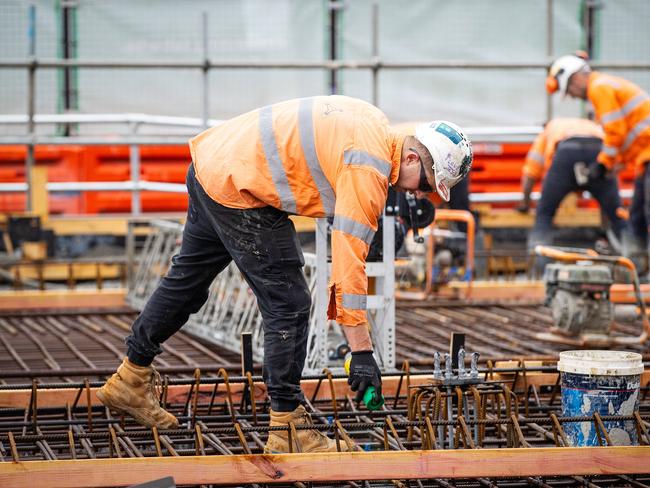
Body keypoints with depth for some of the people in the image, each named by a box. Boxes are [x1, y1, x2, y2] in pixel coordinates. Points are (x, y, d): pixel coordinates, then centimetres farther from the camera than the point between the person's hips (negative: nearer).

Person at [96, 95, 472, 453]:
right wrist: (362, 351, -23)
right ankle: (287, 427, -2)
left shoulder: (375, 124, 8)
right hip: (238, 188, -11)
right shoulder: (369, 172, -21)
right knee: (289, 304, -7)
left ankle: (131, 380, 37)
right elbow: (349, 259, -25)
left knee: (189, 277, 23)